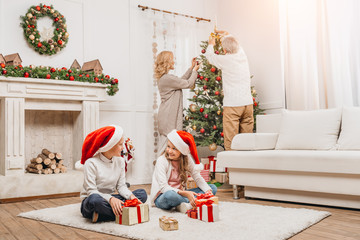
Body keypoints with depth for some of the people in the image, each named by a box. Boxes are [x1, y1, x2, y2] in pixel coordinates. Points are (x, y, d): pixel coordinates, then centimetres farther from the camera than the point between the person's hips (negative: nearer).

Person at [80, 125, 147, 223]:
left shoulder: (120, 161, 4)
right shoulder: (91, 163, -15)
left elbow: (121, 185, 3)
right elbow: (91, 191, -20)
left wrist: (130, 195, -19)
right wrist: (110, 199, -36)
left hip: (110, 198, 7)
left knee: (142, 193, -12)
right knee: (95, 199, -42)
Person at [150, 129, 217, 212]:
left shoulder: (187, 159, -1)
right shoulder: (162, 161, -15)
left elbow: (198, 178, -1)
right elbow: (164, 187, -24)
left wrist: (208, 191, -21)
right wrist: (185, 193, -38)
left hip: (180, 194, 6)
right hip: (162, 197, -5)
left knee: (213, 188, -6)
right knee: (170, 195, -42)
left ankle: (185, 204, -22)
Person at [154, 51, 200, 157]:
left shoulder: (163, 78, 11)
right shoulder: (168, 78, -19)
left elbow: (181, 80, 19)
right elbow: (188, 84, -13)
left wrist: (191, 68, 20)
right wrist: (195, 70, 2)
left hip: (166, 115, 10)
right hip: (169, 117, -10)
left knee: (164, 142, 14)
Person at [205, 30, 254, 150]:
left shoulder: (225, 60, -8)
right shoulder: (243, 56, 7)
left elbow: (209, 55, 10)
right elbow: (236, 45, 30)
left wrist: (211, 44, 31)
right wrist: (226, 34, 46)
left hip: (232, 105, -6)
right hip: (248, 103, 6)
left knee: (231, 142, -3)